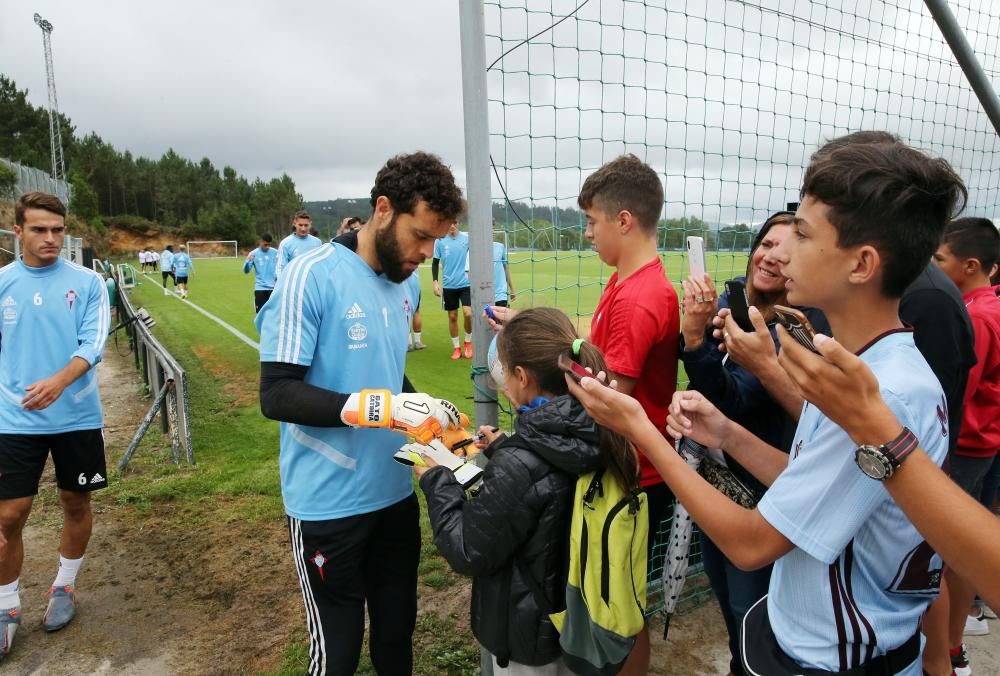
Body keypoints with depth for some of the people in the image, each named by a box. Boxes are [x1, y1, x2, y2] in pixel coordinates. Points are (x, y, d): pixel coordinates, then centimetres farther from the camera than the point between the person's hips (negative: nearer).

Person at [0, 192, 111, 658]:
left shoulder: (87, 282, -4)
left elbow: (93, 343, -12)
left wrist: (59, 381, -29)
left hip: (77, 417, 0)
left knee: (76, 504, 12)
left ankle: (64, 587, 35)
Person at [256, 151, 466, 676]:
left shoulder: (402, 285, 6)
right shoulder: (311, 276, -16)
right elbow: (277, 394, -20)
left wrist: (421, 418, -1)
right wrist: (383, 407, -28)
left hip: (395, 493, 7)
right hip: (329, 504, -6)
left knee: (398, 633, 21)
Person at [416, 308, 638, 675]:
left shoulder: (518, 464, -34)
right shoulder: (598, 436, -12)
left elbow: (469, 553, -22)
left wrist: (436, 480, -12)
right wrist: (504, 452, 8)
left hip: (529, 629, -6)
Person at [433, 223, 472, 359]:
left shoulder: (467, 237, -2)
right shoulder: (440, 241, -1)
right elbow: (435, 263, 5)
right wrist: (435, 282, -4)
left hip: (466, 283, -1)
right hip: (449, 285, 1)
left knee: (468, 313, -13)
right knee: (452, 316, 6)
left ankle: (468, 343, 11)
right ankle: (456, 348, 21)